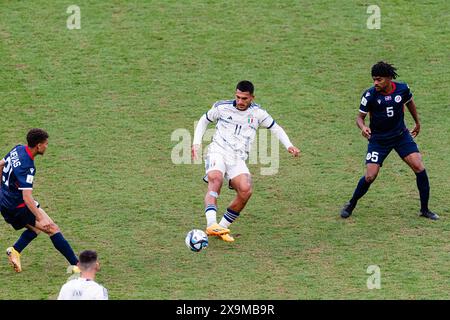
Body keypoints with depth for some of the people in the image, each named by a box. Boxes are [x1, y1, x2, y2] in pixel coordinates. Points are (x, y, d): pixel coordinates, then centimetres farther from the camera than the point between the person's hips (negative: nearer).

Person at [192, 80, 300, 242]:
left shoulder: (257, 113, 7)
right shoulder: (222, 107, 4)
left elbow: (275, 128, 20)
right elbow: (204, 120, 20)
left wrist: (289, 145, 5)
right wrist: (196, 142, 8)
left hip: (238, 159, 2)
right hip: (218, 151, -2)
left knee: (245, 191, -23)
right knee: (215, 179, -35)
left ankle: (222, 228, -7)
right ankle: (211, 224, -48)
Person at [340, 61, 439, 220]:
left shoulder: (402, 89, -9)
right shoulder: (369, 95, -17)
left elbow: (410, 103, 13)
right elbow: (360, 117, -9)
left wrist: (417, 123, 24)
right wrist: (363, 127, -32)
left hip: (401, 135, 2)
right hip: (378, 139, -2)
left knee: (419, 168, -10)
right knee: (370, 176, -11)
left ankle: (424, 209, 4)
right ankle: (351, 205, 15)